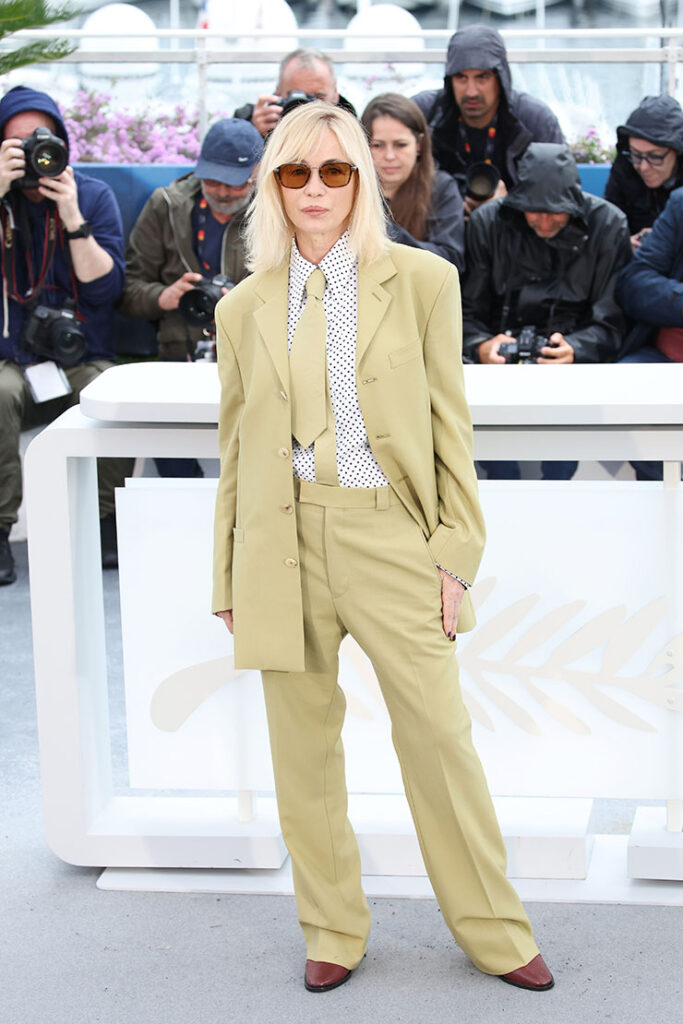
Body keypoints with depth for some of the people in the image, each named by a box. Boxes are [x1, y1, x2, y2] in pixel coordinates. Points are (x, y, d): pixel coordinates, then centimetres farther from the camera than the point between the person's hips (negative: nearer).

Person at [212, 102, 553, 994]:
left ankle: (497, 935, 17)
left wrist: (456, 552, -3)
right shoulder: (245, 308, 8)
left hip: (392, 535, -2)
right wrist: (227, 579, 10)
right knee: (304, 749, 7)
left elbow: (451, 425, 2)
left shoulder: (422, 281, 3)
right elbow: (235, 448, 12)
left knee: (439, 737, 0)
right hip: (286, 544, 2)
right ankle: (333, 935, 24)